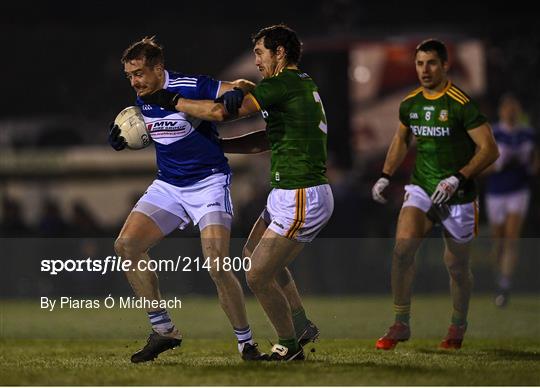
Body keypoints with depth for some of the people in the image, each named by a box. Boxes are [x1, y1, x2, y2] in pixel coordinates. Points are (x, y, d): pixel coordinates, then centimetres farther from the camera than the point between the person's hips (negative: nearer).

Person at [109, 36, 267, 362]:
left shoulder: (191, 87, -18)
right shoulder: (142, 98, 2)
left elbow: (241, 91, -14)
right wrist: (124, 137, 4)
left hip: (208, 182, -7)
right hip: (168, 185, 7)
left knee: (218, 267, -19)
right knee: (126, 246, -7)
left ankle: (247, 343, -1)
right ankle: (164, 330, 4)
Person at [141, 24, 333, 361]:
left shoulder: (284, 84, -16)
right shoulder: (303, 86, 15)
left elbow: (222, 111, -21)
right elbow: (265, 141, 23)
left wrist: (171, 100, -10)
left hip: (300, 200, -10)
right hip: (288, 196, 10)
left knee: (258, 276, -4)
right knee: (254, 254, 26)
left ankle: (290, 346, 13)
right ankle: (302, 327, 33)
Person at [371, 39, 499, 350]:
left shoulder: (462, 104, -15)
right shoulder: (410, 103, 4)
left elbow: (490, 149, -16)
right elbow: (401, 140, 23)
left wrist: (457, 179, -25)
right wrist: (386, 176, 12)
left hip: (457, 196, -4)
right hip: (421, 187, 4)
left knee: (457, 265, 6)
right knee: (403, 247, -17)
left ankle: (459, 325, 31)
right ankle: (401, 324, -9)